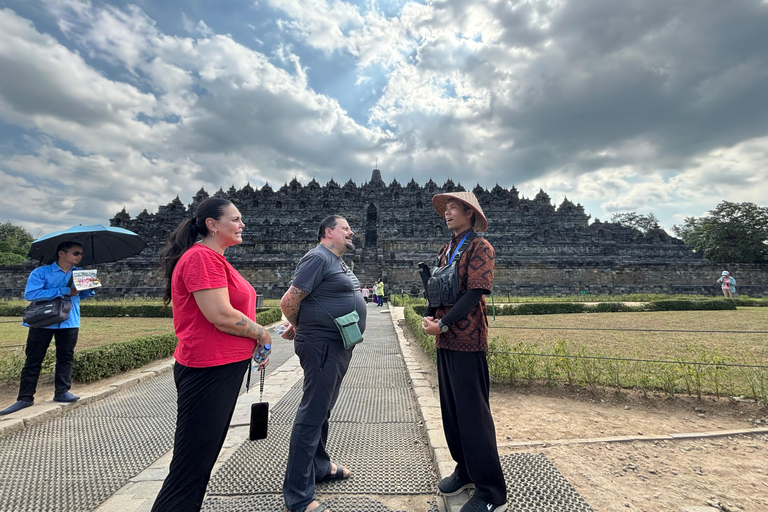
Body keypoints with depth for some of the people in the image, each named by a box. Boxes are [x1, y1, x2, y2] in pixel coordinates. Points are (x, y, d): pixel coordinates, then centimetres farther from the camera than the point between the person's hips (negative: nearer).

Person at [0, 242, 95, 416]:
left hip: (69, 322, 3)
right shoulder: (41, 272, -7)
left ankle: (62, 392, 17)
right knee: (33, 360, 6)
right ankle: (25, 398, 15)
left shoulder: (80, 273, 7)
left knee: (65, 358, 7)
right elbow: (30, 294, -18)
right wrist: (63, 291, -23)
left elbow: (83, 293, 10)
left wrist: (91, 288, -14)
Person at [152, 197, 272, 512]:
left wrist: (253, 345, 10)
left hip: (224, 369, 10)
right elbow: (221, 317, -26)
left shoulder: (213, 258, 15)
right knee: (192, 462, 4)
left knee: (206, 454, 22)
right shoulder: (202, 257, -18)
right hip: (209, 371, -10)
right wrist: (260, 334, -10)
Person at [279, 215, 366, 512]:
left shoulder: (337, 262, 16)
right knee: (312, 415, -2)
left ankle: (319, 466, 39)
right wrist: (300, 328, -2)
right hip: (323, 345, -10)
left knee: (322, 410, 21)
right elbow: (288, 301, -18)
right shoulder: (318, 258, -15)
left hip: (338, 346, 10)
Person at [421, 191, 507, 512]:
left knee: (472, 413, -1)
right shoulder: (446, 249, 16)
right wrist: (428, 317, -2)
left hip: (467, 341, -8)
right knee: (451, 410, 17)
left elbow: (475, 292, -17)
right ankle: (466, 471, 35)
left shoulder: (480, 247, -7)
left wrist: (443, 324, -19)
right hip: (445, 341, 8)